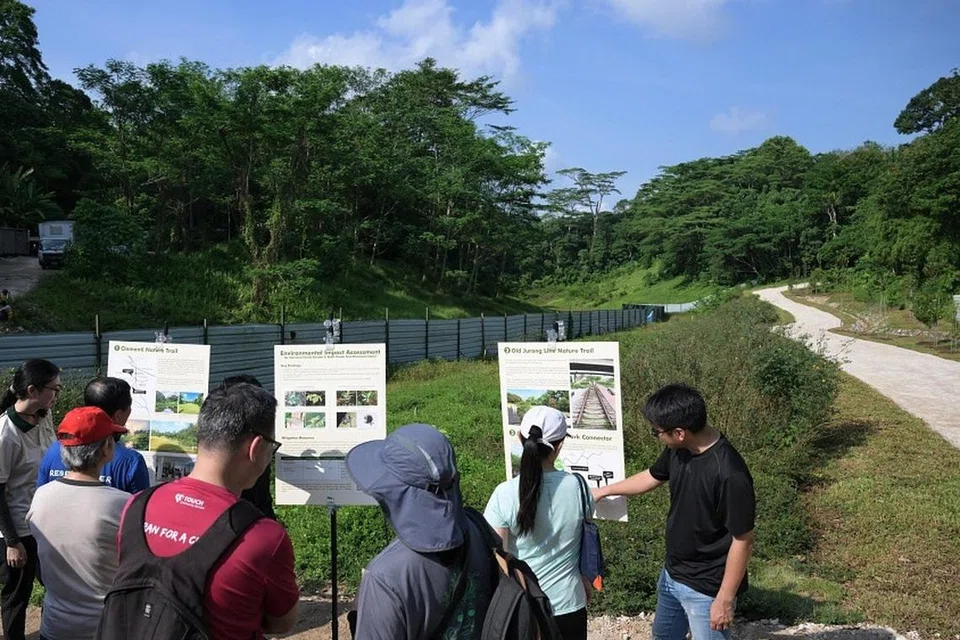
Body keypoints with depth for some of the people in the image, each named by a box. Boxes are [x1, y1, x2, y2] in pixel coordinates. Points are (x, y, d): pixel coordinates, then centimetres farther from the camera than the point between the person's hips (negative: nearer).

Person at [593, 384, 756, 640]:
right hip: (671, 574, 8)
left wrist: (725, 599, -17)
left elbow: (742, 540, -24)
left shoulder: (729, 473, -32)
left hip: (706, 588, -8)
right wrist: (604, 490, 21)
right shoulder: (678, 449, -8)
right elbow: (652, 477, 13)